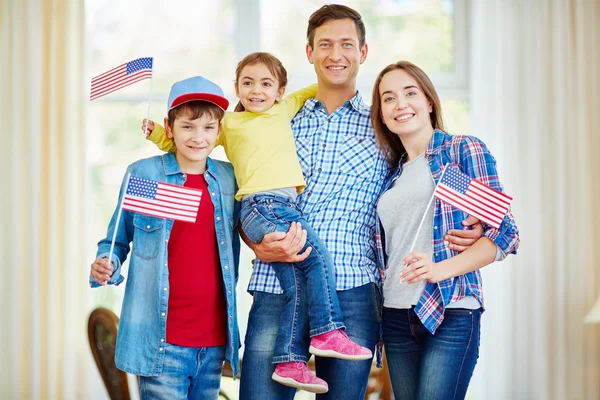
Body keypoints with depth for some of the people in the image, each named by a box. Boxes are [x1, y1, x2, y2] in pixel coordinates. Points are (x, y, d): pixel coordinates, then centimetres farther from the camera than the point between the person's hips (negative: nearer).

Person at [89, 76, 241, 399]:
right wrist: (105, 266, -13)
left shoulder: (229, 178, 7)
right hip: (161, 340, -4)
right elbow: (117, 241, 5)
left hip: (215, 341, 4)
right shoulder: (142, 174, -2)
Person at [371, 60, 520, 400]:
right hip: (397, 316, 6)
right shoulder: (393, 172, 17)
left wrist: (440, 269, -19)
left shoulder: (463, 149, 1)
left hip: (450, 311, -6)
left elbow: (504, 232, -6)